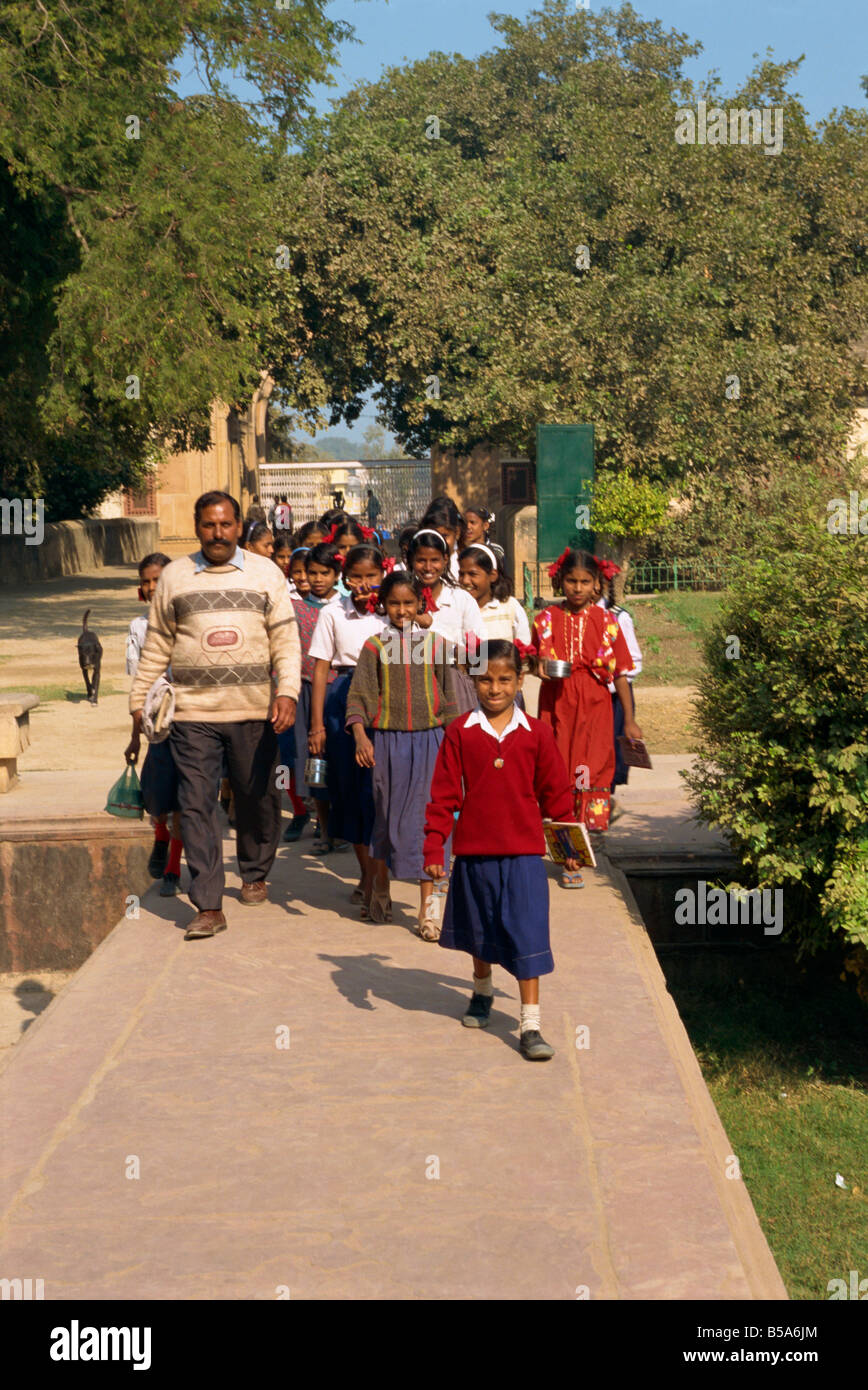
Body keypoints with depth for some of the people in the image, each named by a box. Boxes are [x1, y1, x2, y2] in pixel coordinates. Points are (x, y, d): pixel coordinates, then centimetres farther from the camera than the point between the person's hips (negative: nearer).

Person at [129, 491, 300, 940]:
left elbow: (286, 639, 3)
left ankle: (255, 874, 35)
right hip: (193, 713, 0)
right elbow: (157, 646, 13)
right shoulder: (174, 576, 8)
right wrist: (139, 700, 11)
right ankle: (209, 906, 0)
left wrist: (287, 691, -10)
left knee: (258, 798, 10)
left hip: (254, 711, 0)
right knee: (196, 806, -4)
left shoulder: (265, 573, 6)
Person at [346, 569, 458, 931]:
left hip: (428, 739, 0)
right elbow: (357, 696, -2)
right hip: (386, 740, 0)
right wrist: (360, 736, -15)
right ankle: (380, 890, 29)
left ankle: (427, 907, 4)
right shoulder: (374, 646, 2)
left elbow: (448, 696, 10)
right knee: (386, 817, 9)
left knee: (426, 819, -1)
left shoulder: (435, 643, 4)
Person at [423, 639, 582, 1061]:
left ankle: (530, 1027, -1)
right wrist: (433, 848, -4)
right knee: (480, 931, 20)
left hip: (523, 852, -1)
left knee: (528, 936, -5)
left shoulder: (536, 733, -1)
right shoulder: (460, 733, -3)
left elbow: (556, 793, 6)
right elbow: (444, 793, -1)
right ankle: (482, 991, 46)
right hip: (474, 850, 1)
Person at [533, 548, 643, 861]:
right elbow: (535, 660, 15)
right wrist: (540, 667, -10)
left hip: (594, 709, -1)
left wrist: (629, 720, 3)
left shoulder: (605, 621, 1)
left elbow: (620, 673, 4)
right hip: (556, 707, 1)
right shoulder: (546, 619, 4)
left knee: (589, 774, -7)